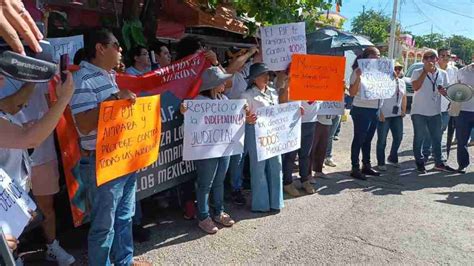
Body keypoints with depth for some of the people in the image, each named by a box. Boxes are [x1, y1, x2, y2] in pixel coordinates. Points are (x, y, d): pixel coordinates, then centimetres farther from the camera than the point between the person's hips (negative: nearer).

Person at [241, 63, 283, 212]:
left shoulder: (273, 92, 11)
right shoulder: (248, 95, -8)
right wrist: (248, 120, -33)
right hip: (256, 134, -6)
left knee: (275, 166, 9)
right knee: (259, 168, 2)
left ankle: (274, 201, 25)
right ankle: (260, 204, 17)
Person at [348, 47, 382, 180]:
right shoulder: (359, 70, -10)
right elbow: (352, 93, -16)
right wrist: (358, 77, -28)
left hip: (374, 109, 7)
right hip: (361, 110, -7)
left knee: (368, 139, 14)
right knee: (359, 139, -2)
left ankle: (366, 165, 23)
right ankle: (355, 168, 4)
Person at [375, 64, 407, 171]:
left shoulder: (402, 82, 12)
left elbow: (404, 97, 19)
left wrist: (403, 111, 13)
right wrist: (380, 113, -17)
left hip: (397, 115, 7)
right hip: (384, 115, -7)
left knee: (398, 137, 11)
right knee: (382, 140, 2)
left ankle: (393, 158, 32)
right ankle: (381, 163, 13)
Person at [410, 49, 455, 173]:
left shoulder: (443, 74, 6)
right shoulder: (417, 72, -6)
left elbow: (446, 91, 13)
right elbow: (415, 87, -22)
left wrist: (444, 92, -11)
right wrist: (426, 71, -20)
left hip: (435, 112, 4)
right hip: (419, 112, -4)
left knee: (437, 137, 12)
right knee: (419, 138, 4)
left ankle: (439, 162, 25)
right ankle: (420, 163, 17)